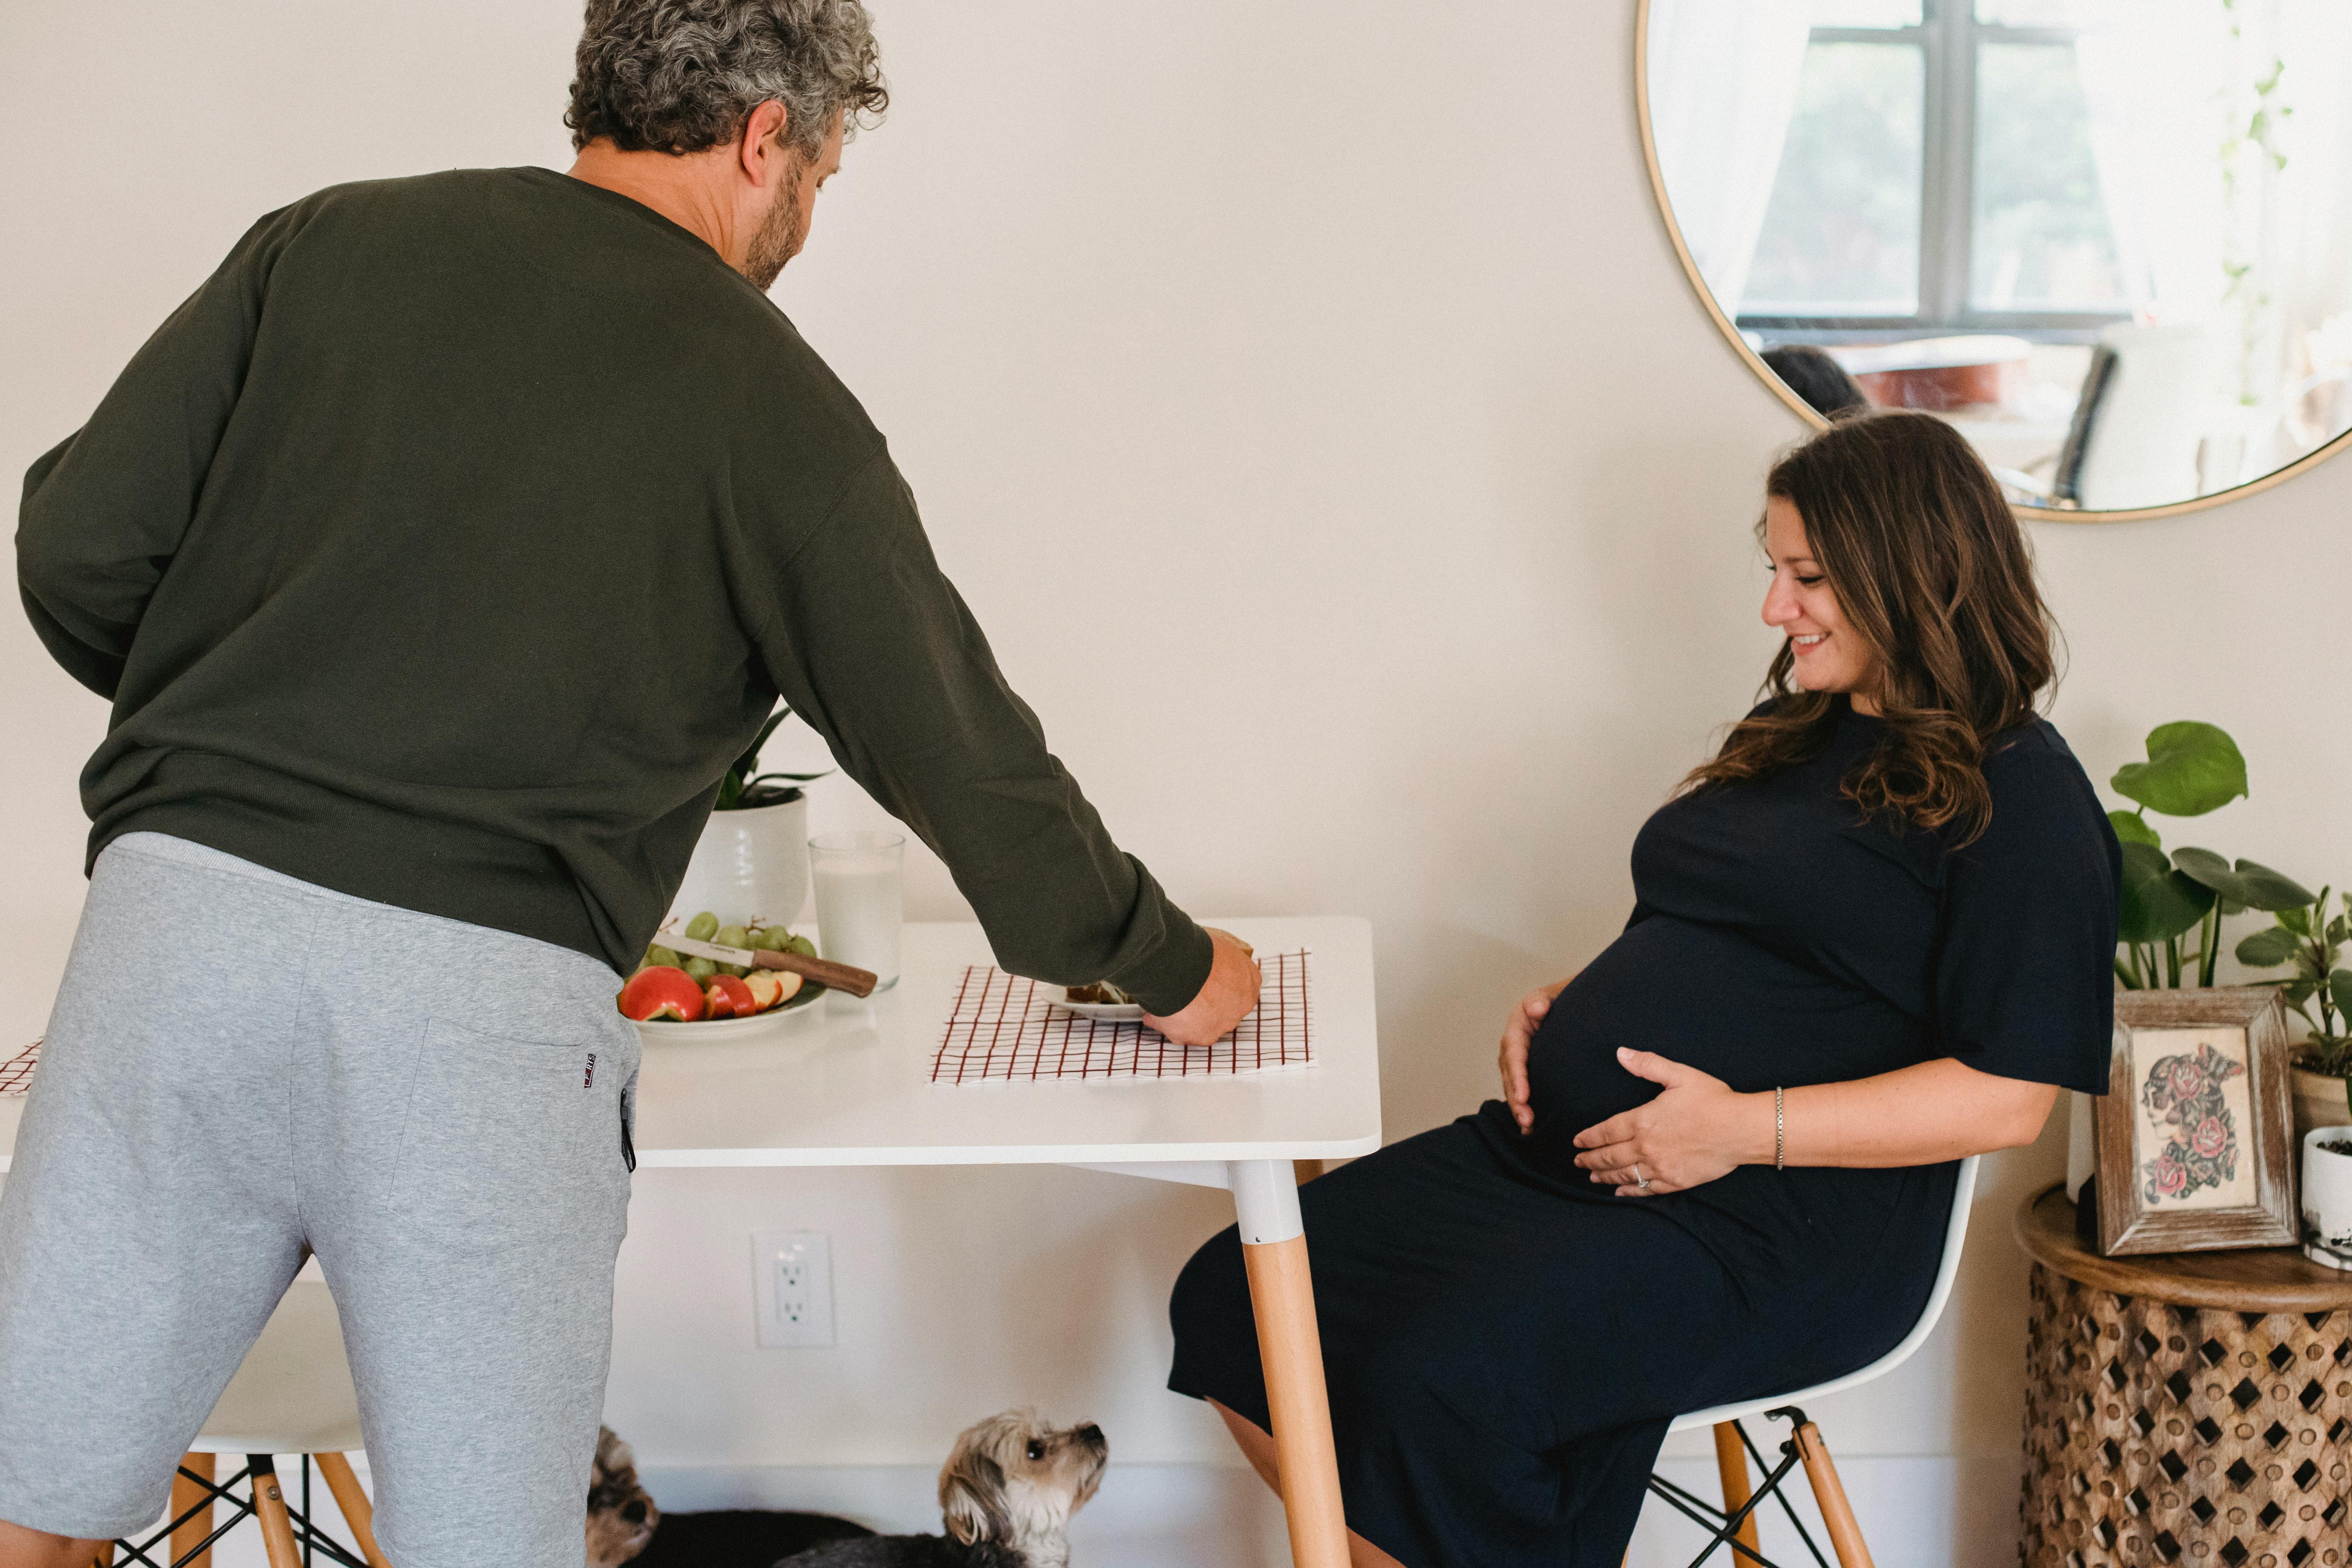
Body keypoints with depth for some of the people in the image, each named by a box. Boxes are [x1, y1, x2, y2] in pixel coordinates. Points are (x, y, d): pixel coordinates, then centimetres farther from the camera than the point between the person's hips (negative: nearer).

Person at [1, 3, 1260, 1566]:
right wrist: (1166, 964, 25)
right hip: (493, 998, -2)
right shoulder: (769, 397, 8)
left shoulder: (329, 241, 14)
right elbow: (957, 752, 11)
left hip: (184, 910, 3)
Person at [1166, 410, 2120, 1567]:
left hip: (1782, 1222, -8)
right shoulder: (1789, 735, 20)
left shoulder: (2019, 801, -6)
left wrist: (1748, 1128, -18)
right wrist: (1565, 1006, 8)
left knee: (1440, 1381, -32)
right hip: (1566, 1147, 9)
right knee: (1230, 1300, -6)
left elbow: (2008, 1099, -13)